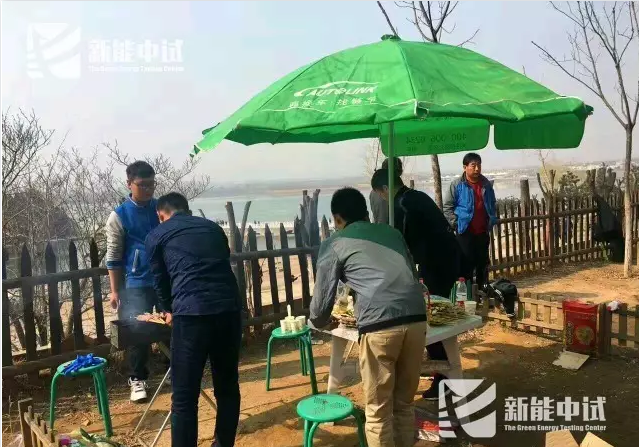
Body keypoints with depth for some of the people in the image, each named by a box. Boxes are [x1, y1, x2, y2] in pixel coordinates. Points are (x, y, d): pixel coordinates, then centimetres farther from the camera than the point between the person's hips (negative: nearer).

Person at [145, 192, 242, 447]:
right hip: (229, 309, 4)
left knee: (184, 396, 7)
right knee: (228, 387, 20)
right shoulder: (213, 227, 24)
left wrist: (170, 310, 45)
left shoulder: (156, 236, 15)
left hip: (191, 314, -4)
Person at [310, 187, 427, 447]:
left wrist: (318, 322, 39)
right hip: (417, 320, 5)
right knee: (404, 405, 21)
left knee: (378, 411, 11)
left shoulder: (334, 244, 15)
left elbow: (322, 299, 17)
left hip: (380, 326, -5)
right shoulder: (391, 232, 27)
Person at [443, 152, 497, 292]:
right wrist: (456, 223, -12)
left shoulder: (486, 184, 9)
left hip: (483, 232, 5)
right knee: (467, 264, -4)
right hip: (465, 232, -5)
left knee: (483, 262, 13)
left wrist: (492, 220, 12)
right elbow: (447, 207, -6)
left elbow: (493, 204, 22)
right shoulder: (457, 185, -7)